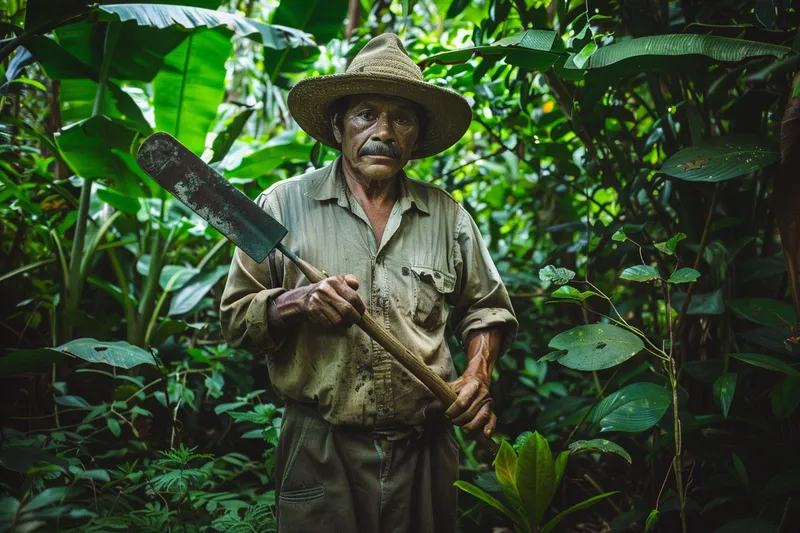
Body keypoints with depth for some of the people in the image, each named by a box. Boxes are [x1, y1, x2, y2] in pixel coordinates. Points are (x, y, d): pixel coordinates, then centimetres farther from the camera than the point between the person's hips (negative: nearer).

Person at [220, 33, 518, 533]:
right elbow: (236, 317, 1)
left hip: (424, 453, 3)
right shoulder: (284, 205, -2)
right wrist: (296, 302, -18)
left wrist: (478, 373, -2)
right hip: (320, 453, -2)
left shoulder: (448, 216, 5)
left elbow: (487, 308, 15)